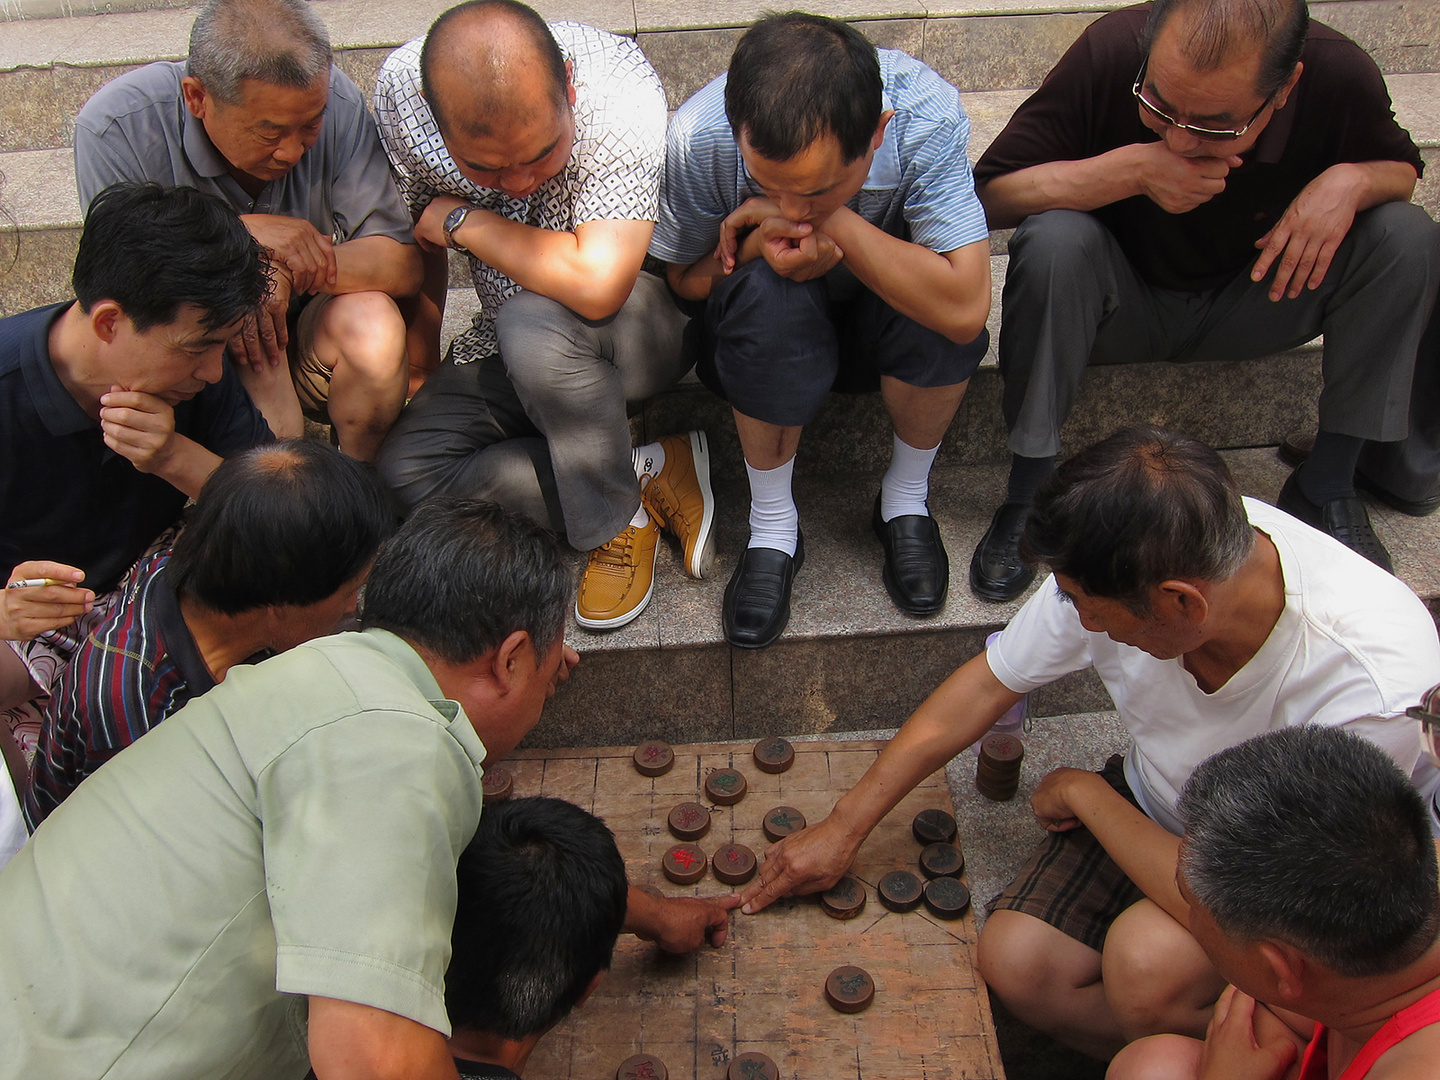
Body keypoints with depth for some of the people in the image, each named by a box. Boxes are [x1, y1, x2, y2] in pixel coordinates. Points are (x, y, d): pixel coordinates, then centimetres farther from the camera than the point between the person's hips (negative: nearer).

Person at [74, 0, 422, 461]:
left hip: (307, 331, 2)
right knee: (255, 361, -34)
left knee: (371, 322, -30)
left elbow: (404, 262, -19)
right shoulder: (117, 126, -21)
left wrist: (290, 272, -36)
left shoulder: (332, 99, -17)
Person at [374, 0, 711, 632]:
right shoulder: (400, 89, -18)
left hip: (642, 320, -5)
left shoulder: (620, 88, -32)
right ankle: (652, 477, -11)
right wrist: (418, 362, 3)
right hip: (513, 344, 5)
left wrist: (463, 221, -27)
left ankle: (617, 516, -12)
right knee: (405, 472, -14)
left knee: (534, 325, -38)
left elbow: (597, 286, -42)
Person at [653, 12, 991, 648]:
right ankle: (772, 523, -13)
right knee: (768, 293, -36)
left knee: (941, 314, -34)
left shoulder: (927, 117, -32)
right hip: (761, 332, 0)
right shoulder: (698, 139, -29)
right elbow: (683, 281, -10)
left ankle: (906, 498, -4)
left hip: (881, 318, 1)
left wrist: (827, 217, -39)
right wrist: (756, 246, -33)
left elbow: (965, 307, -40)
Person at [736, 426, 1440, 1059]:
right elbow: (987, 685, -9)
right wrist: (843, 828, -4)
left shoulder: (1376, 682, -38)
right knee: (1015, 962, -17)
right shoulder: (1121, 564, -24)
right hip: (1153, 804, 4)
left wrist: (1085, 794, -19)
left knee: (1149, 958, -30)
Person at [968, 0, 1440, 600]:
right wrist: (1132, 169, -37)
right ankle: (1030, 486, -21)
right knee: (1053, 242, -34)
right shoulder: (1111, 51, -26)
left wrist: (1353, 179, -23)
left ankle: (1326, 483, -8)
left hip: (1249, 303, 3)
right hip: (1123, 304, -2)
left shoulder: (1340, 74, -20)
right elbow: (988, 194, -26)